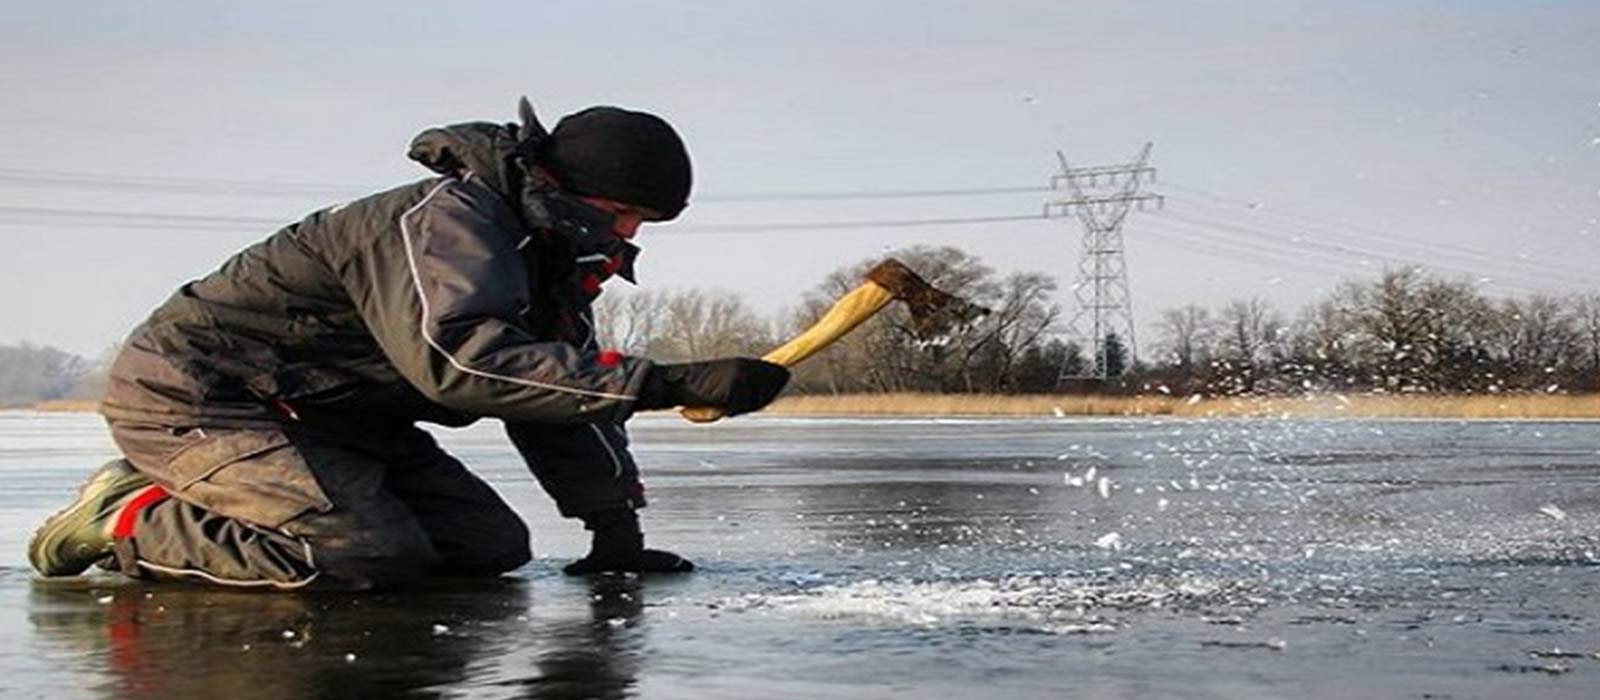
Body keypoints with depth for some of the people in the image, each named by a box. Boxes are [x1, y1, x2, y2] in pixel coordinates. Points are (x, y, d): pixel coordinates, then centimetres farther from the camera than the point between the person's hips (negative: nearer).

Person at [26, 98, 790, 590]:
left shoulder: (542, 256, 6)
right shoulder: (447, 221, -25)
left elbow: (565, 394, 10)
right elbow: (462, 357, -41)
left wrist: (617, 538, 2)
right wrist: (669, 383, -44)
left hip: (332, 418, 10)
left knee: (491, 546, 2)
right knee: (370, 557, -27)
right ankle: (128, 517, -7)